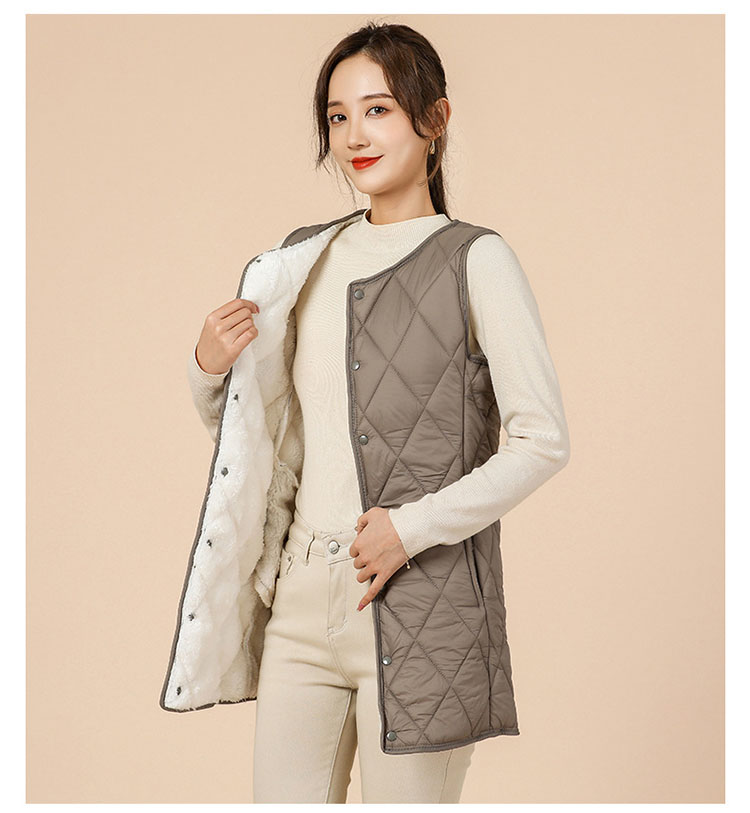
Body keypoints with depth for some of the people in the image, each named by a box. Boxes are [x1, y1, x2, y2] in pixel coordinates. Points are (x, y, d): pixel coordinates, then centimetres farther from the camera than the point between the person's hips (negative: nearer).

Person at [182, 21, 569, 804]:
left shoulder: (474, 259, -6)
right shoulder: (310, 259, 11)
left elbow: (543, 439, -11)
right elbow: (230, 418, 22)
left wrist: (412, 528, -18)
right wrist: (210, 364, 1)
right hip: (303, 595, 5)